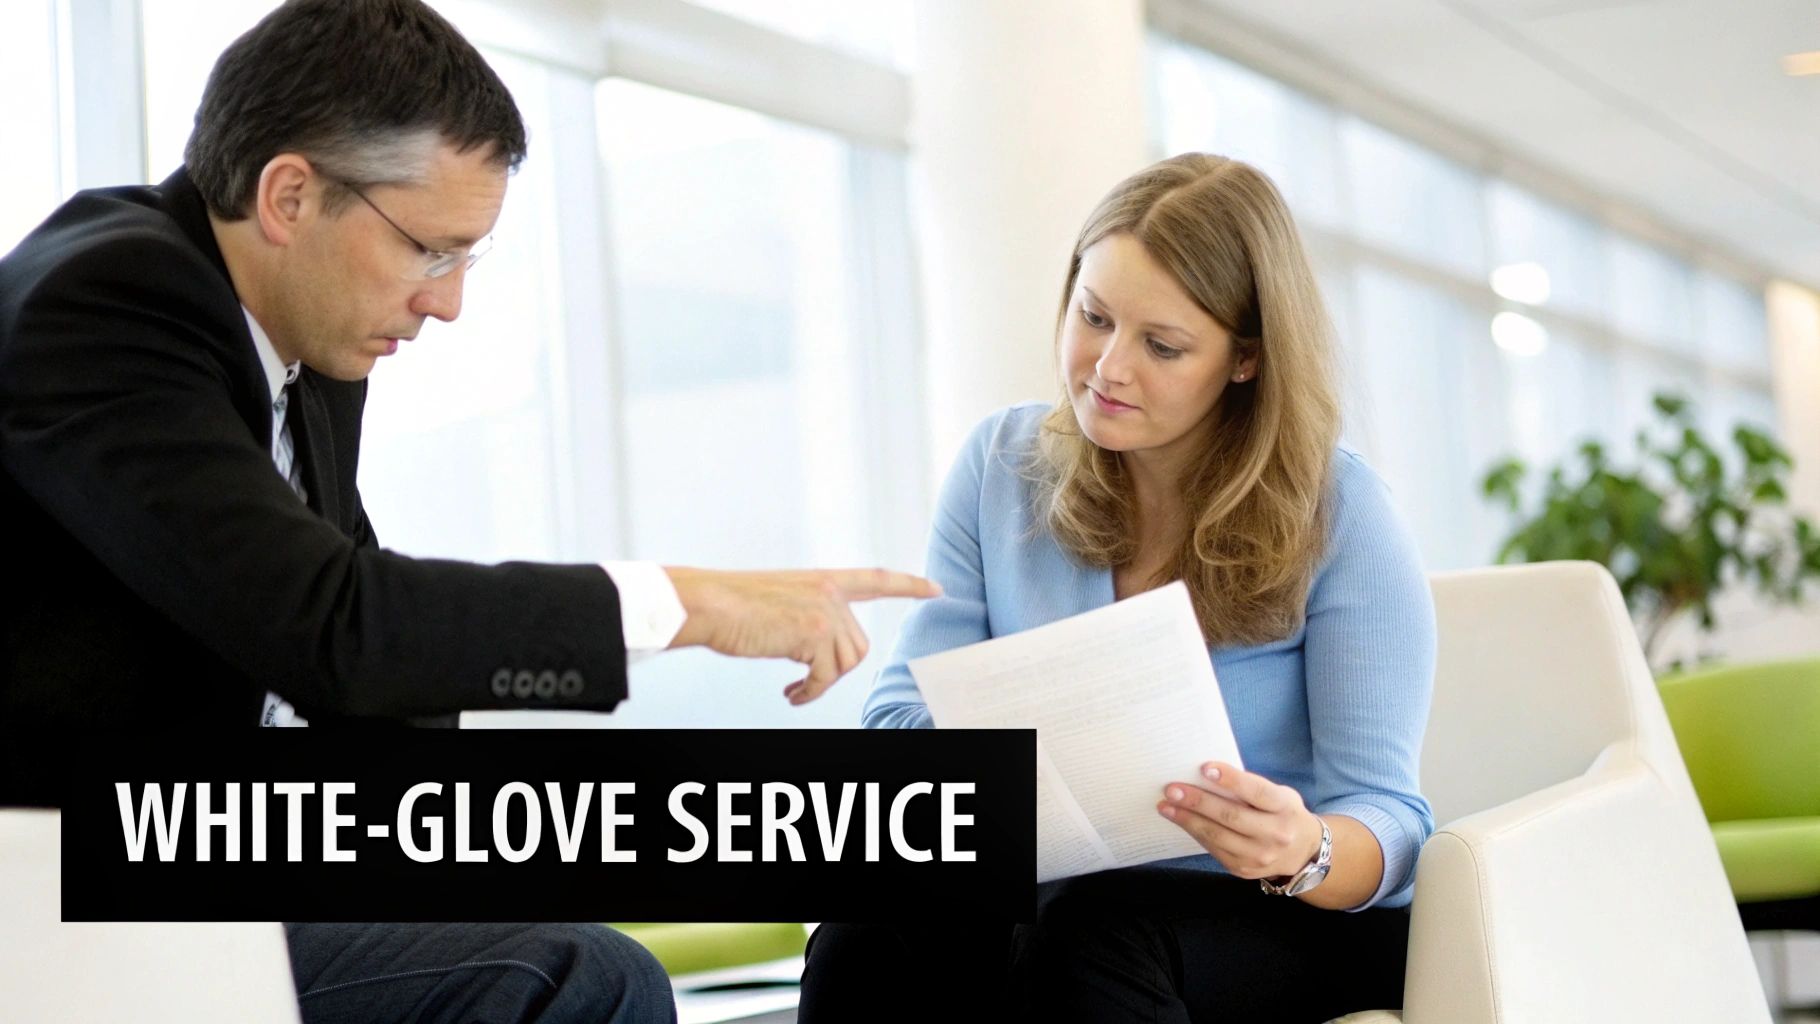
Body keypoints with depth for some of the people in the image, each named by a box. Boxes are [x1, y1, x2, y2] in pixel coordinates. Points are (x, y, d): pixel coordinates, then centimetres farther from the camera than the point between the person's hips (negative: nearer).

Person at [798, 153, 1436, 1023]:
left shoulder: (1338, 512, -7)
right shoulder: (1001, 466, 5)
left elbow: (1388, 818, -10)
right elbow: (904, 713, 2)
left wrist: (1304, 851, -35)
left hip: (1311, 920, -3)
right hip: (1055, 899, 3)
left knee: (1086, 933, -36)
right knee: (868, 936, -30)